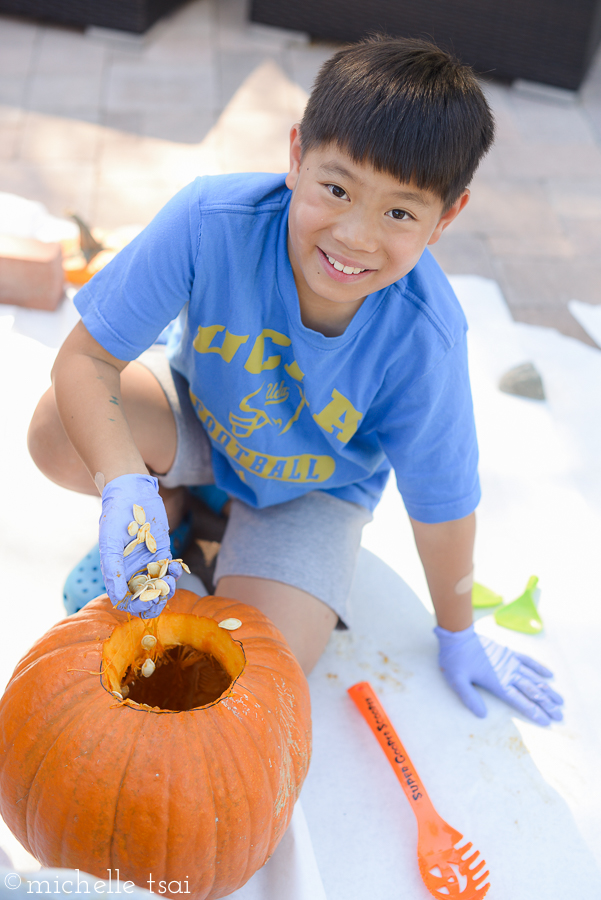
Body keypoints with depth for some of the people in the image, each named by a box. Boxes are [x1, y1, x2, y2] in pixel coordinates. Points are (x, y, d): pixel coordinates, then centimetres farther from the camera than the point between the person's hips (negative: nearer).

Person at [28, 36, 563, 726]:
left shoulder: (422, 338, -33)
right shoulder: (211, 219, -33)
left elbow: (441, 506, -18)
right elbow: (86, 358, -25)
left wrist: (458, 636, -2)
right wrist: (125, 486, -43)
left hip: (314, 488, -1)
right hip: (198, 415, 1)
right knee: (59, 435, -29)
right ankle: (174, 502, 5)